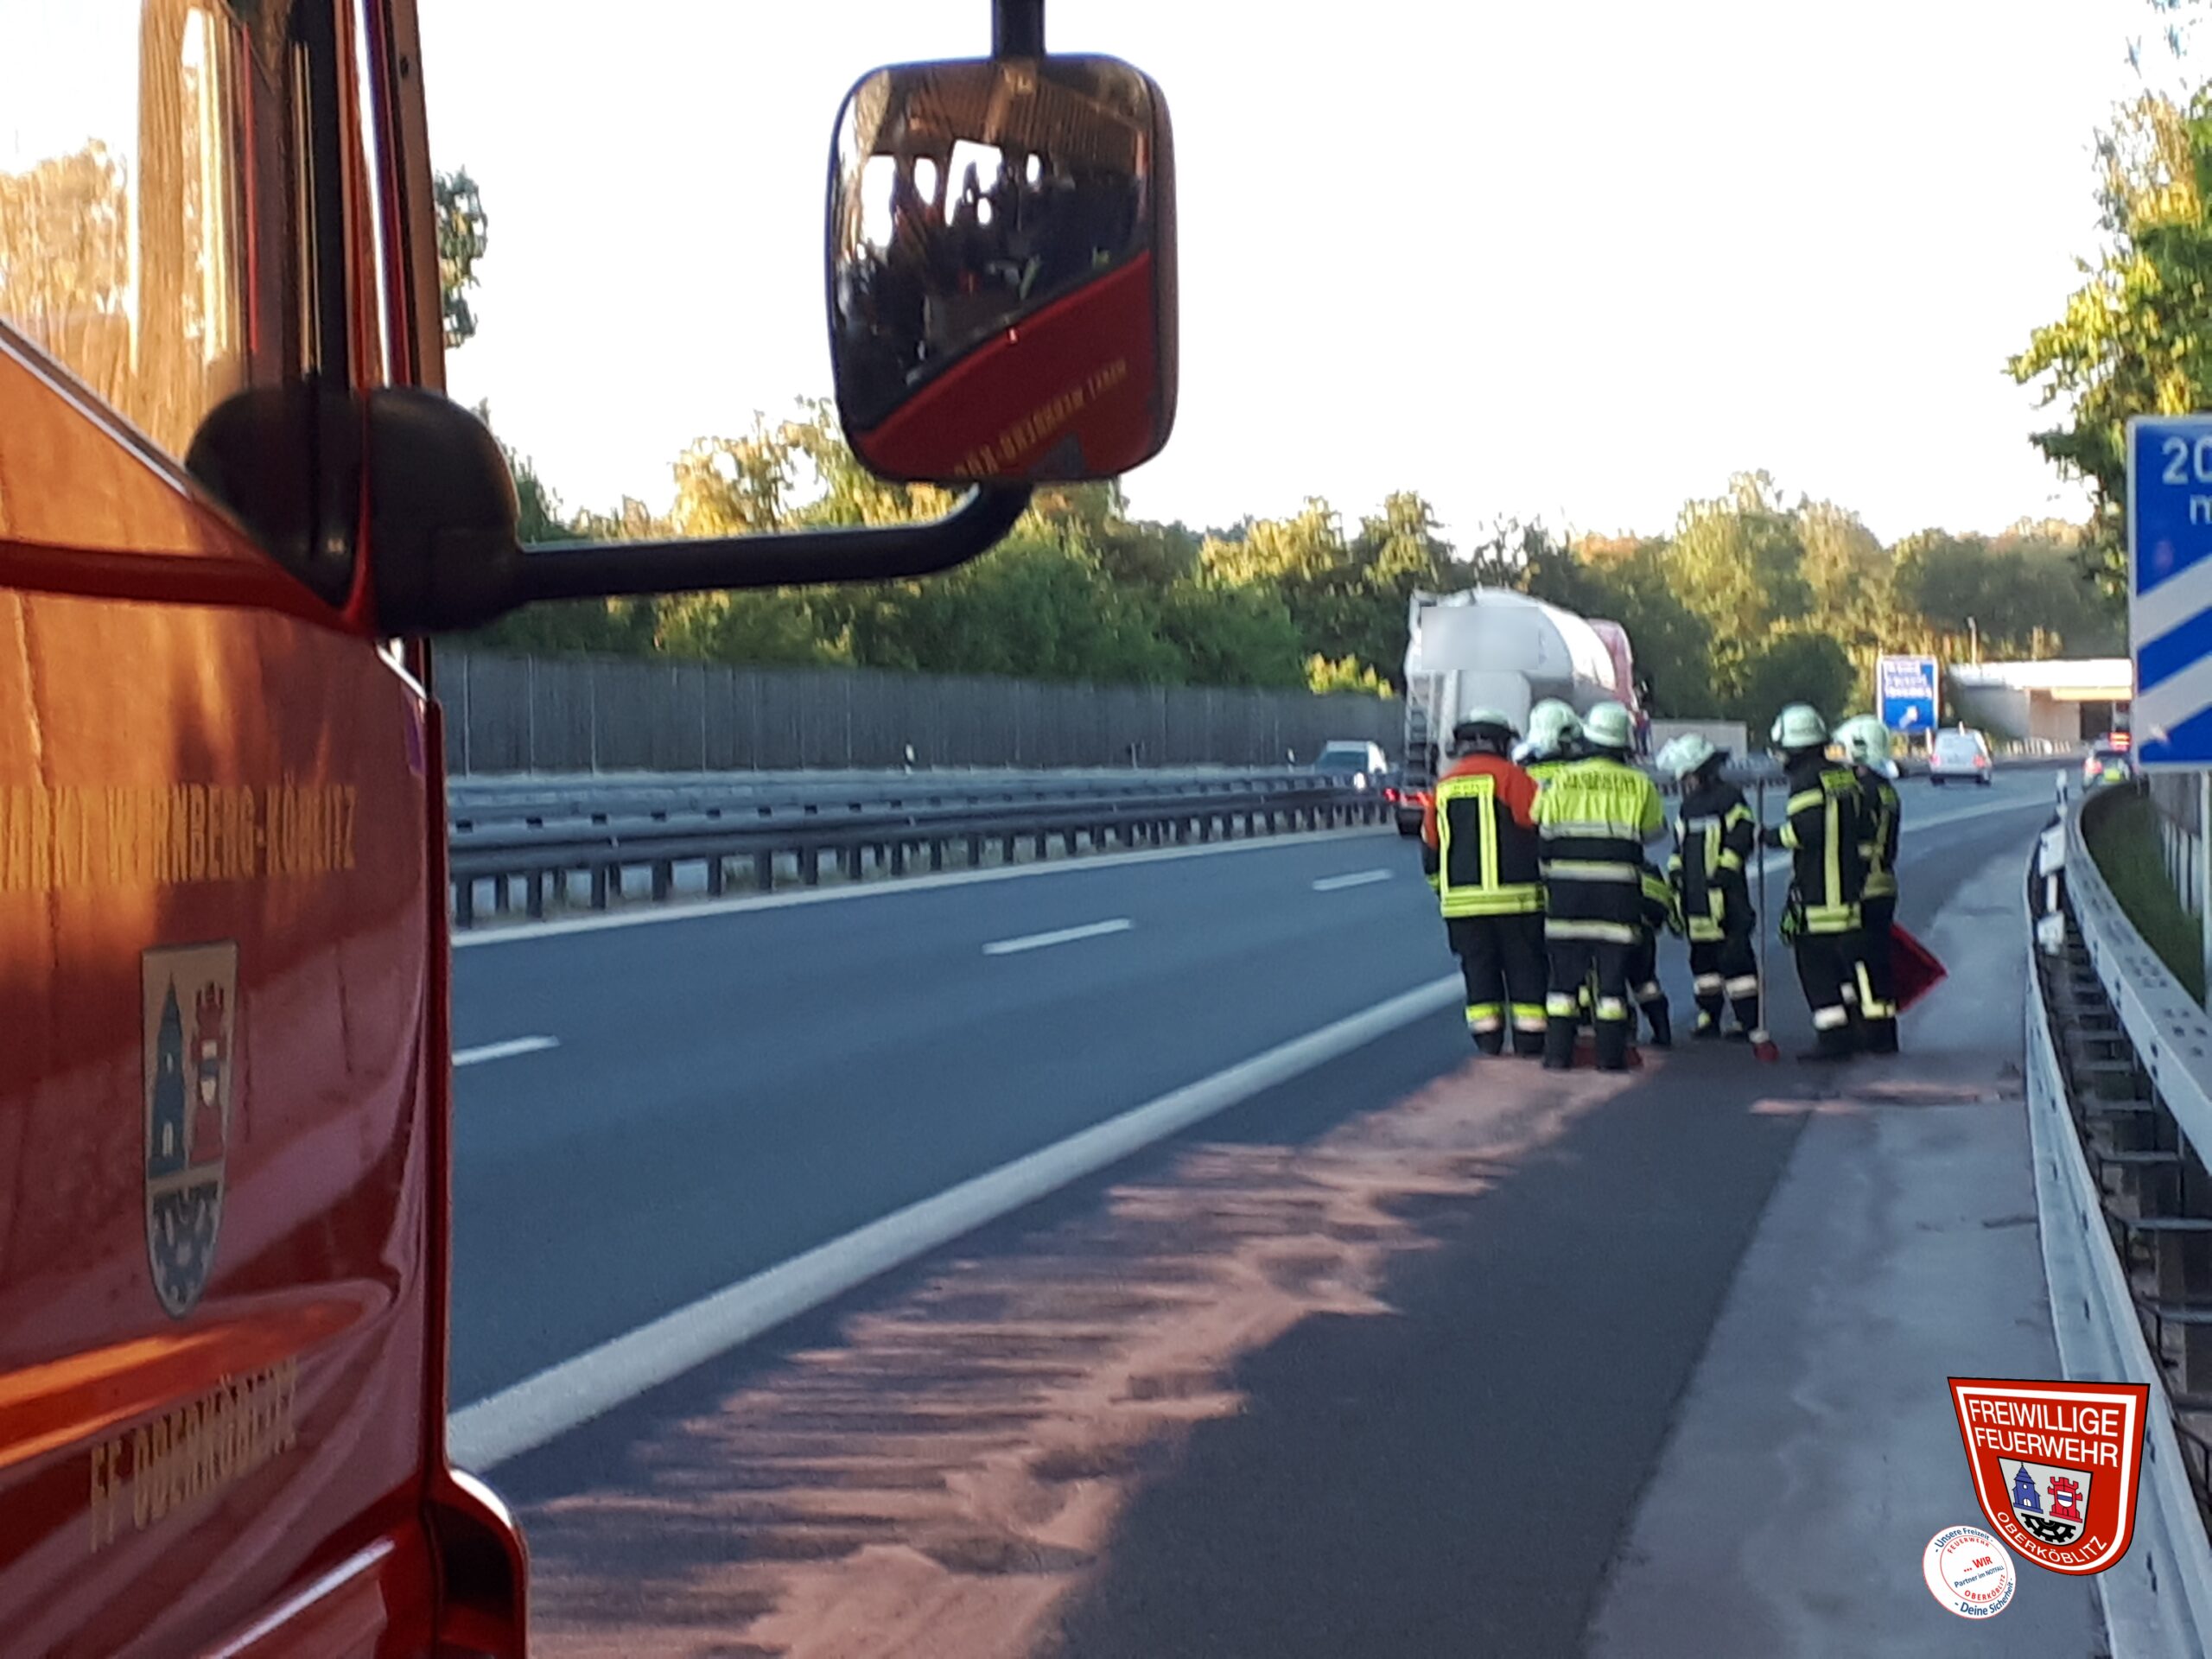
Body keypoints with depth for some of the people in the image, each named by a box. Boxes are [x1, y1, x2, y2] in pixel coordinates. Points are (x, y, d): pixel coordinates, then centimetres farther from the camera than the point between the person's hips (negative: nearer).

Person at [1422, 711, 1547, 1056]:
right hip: (1513, 897, -4)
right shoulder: (1509, 777, -5)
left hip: (1461, 900, 4)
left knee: (1479, 974, 9)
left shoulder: (1443, 787, 12)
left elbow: (1430, 848, 17)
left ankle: (1489, 1047, 7)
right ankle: (1530, 1046, 3)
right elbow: (1542, 823, -8)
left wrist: (1444, 893, 26)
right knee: (1525, 973, 4)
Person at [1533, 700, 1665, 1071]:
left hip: (1566, 889, 0)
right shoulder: (1639, 785, 0)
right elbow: (1653, 829, 12)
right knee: (1613, 971, 6)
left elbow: (1541, 828, 5)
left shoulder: (1559, 780, -1)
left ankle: (1558, 1051, 6)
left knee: (1565, 970, 7)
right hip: (1618, 892, 0)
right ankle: (1611, 1053, 4)